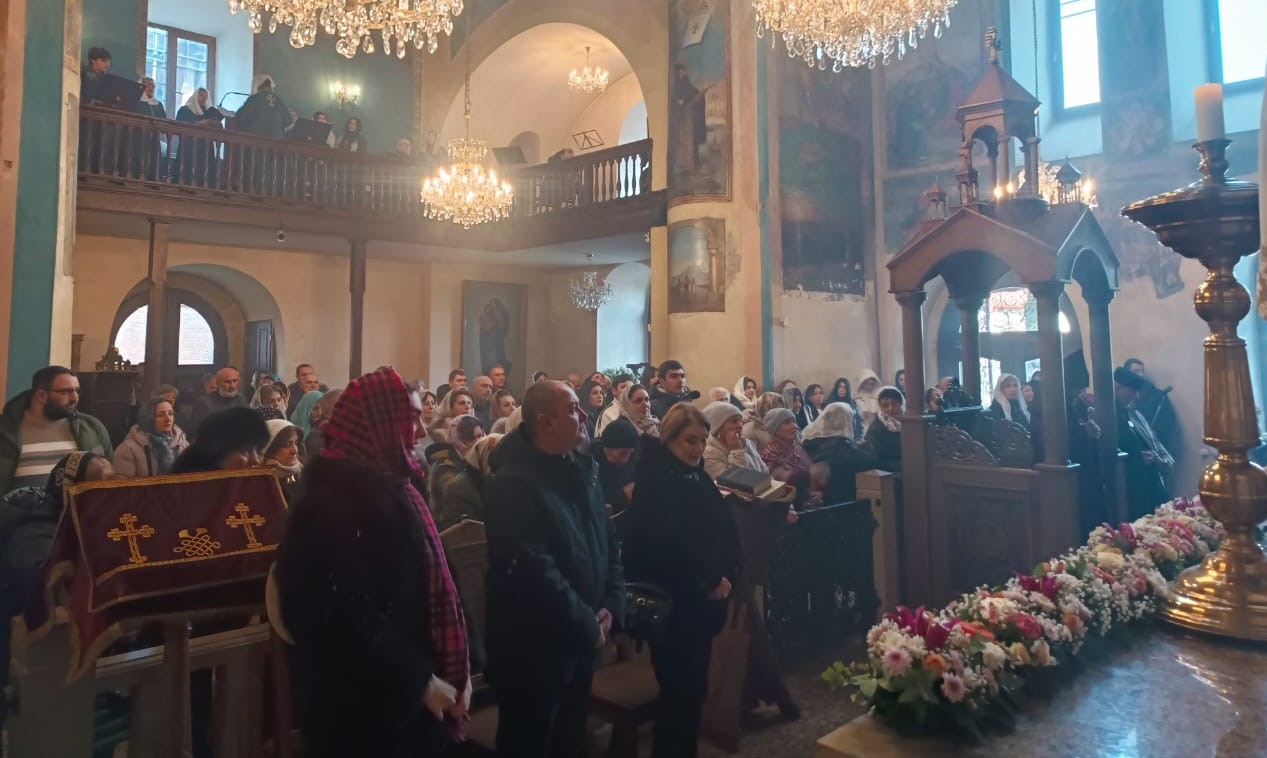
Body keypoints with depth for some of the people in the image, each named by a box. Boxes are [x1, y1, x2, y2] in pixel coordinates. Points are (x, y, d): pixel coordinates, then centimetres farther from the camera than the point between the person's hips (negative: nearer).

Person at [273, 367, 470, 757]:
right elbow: (348, 619, -26)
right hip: (363, 704, -8)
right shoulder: (334, 500, -22)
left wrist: (452, 669, 5)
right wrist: (419, 679, -18)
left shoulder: (388, 486, 6)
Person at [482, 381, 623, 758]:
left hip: (582, 638, 8)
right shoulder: (513, 482, -22)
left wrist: (612, 604, -3)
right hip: (533, 644, -8)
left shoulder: (581, 468, 5)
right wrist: (588, 624, -18)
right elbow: (535, 573, -28)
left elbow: (608, 541, 10)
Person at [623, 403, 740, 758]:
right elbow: (668, 544, -23)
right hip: (672, 601, -7)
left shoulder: (698, 476, 11)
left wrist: (727, 575, -7)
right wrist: (710, 580, -15)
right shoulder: (653, 480, -13)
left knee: (693, 685, 14)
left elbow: (724, 530, 9)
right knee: (680, 687, -1)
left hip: (704, 598, 7)